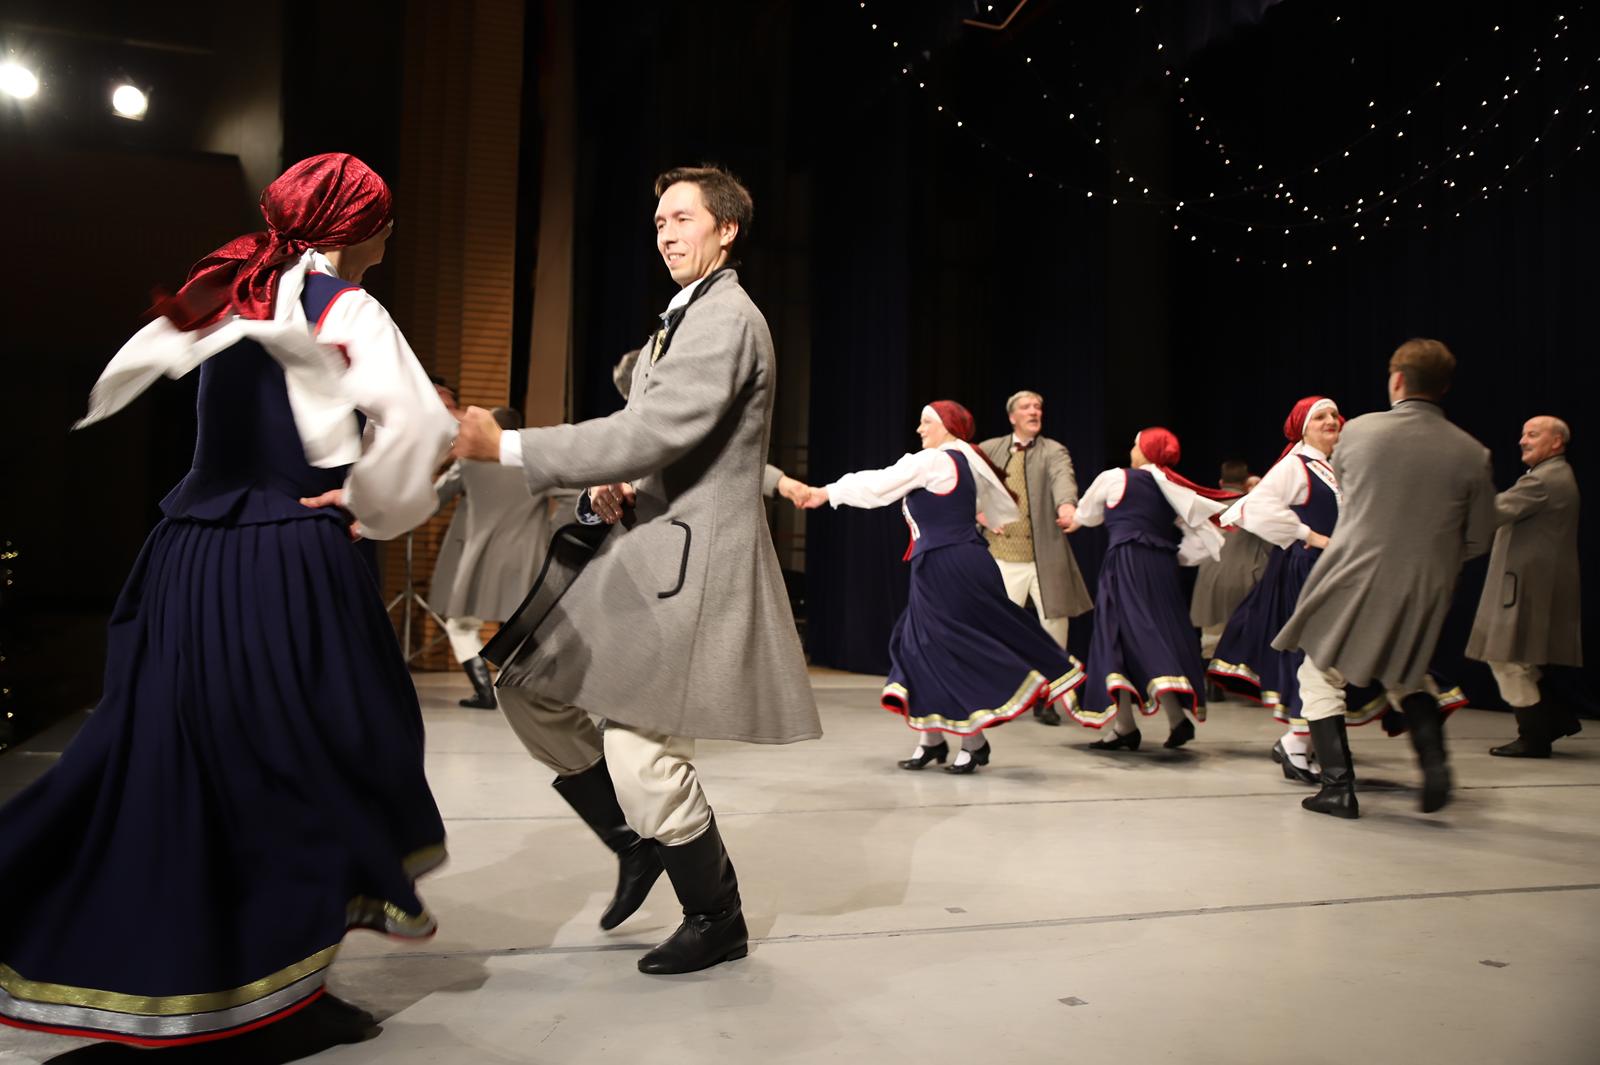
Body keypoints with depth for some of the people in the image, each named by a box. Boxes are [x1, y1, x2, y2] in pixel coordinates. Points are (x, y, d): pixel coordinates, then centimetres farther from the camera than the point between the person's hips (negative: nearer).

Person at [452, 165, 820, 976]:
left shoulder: (726, 317, -12)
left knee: (641, 753, -8)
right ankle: (639, 841, 23)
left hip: (688, 563, -10)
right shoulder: (678, 321, 20)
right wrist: (605, 497, 1)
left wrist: (508, 447, -23)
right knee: (529, 692, 11)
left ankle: (717, 922, 16)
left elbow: (655, 433, -24)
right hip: (640, 555, 10)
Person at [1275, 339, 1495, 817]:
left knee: (1321, 675, 13)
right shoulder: (1472, 454, -4)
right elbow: (1478, 540, 2)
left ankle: (1338, 786, 6)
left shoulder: (1359, 430, -7)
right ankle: (1433, 757, 7)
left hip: (1354, 576, -3)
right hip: (1425, 590, 3)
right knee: (1406, 674, 27)